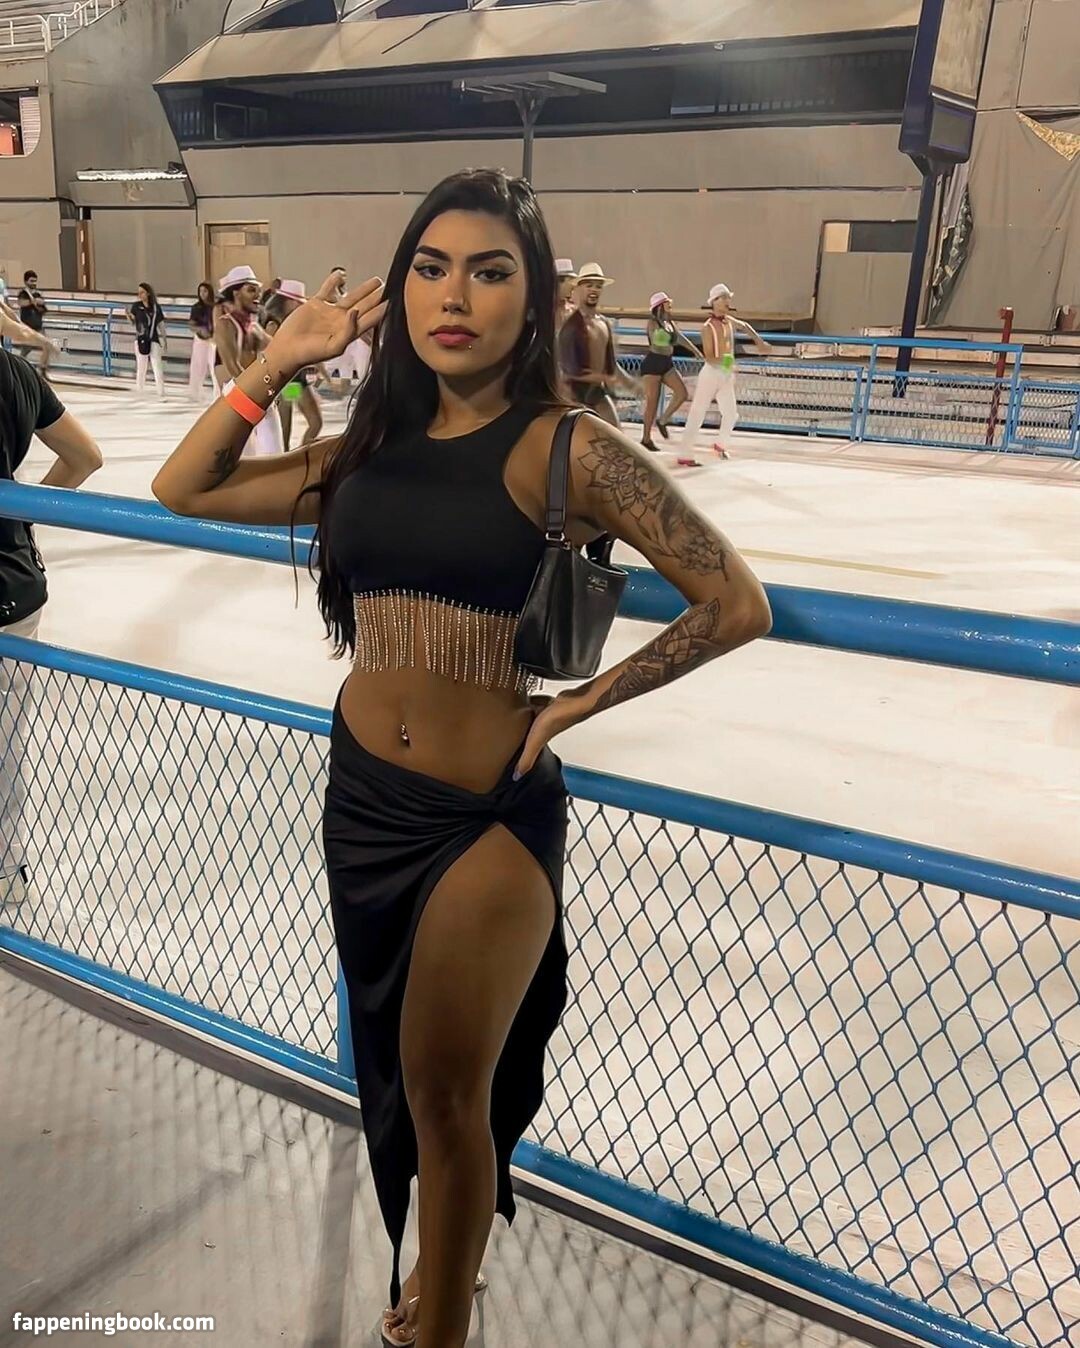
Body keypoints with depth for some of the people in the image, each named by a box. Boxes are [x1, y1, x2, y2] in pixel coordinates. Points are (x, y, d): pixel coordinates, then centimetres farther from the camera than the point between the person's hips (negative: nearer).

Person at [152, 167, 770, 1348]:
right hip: (360, 797, 6)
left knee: (446, 1092, 8)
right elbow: (183, 490, 10)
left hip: (489, 817, -6)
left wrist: (577, 703, -11)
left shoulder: (563, 450, -13)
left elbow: (735, 605, -15)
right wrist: (279, 361, 1)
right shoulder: (367, 448, 3)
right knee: (396, 1072, 23)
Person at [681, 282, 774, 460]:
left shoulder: (730, 321, 7)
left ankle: (720, 445, 29)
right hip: (711, 374, -7)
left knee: (731, 414, 6)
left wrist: (760, 343, 24)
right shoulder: (708, 327, -13)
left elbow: (745, 327, 29)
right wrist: (722, 361, -36)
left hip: (727, 376, 7)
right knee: (698, 414, -6)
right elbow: (709, 357, -17)